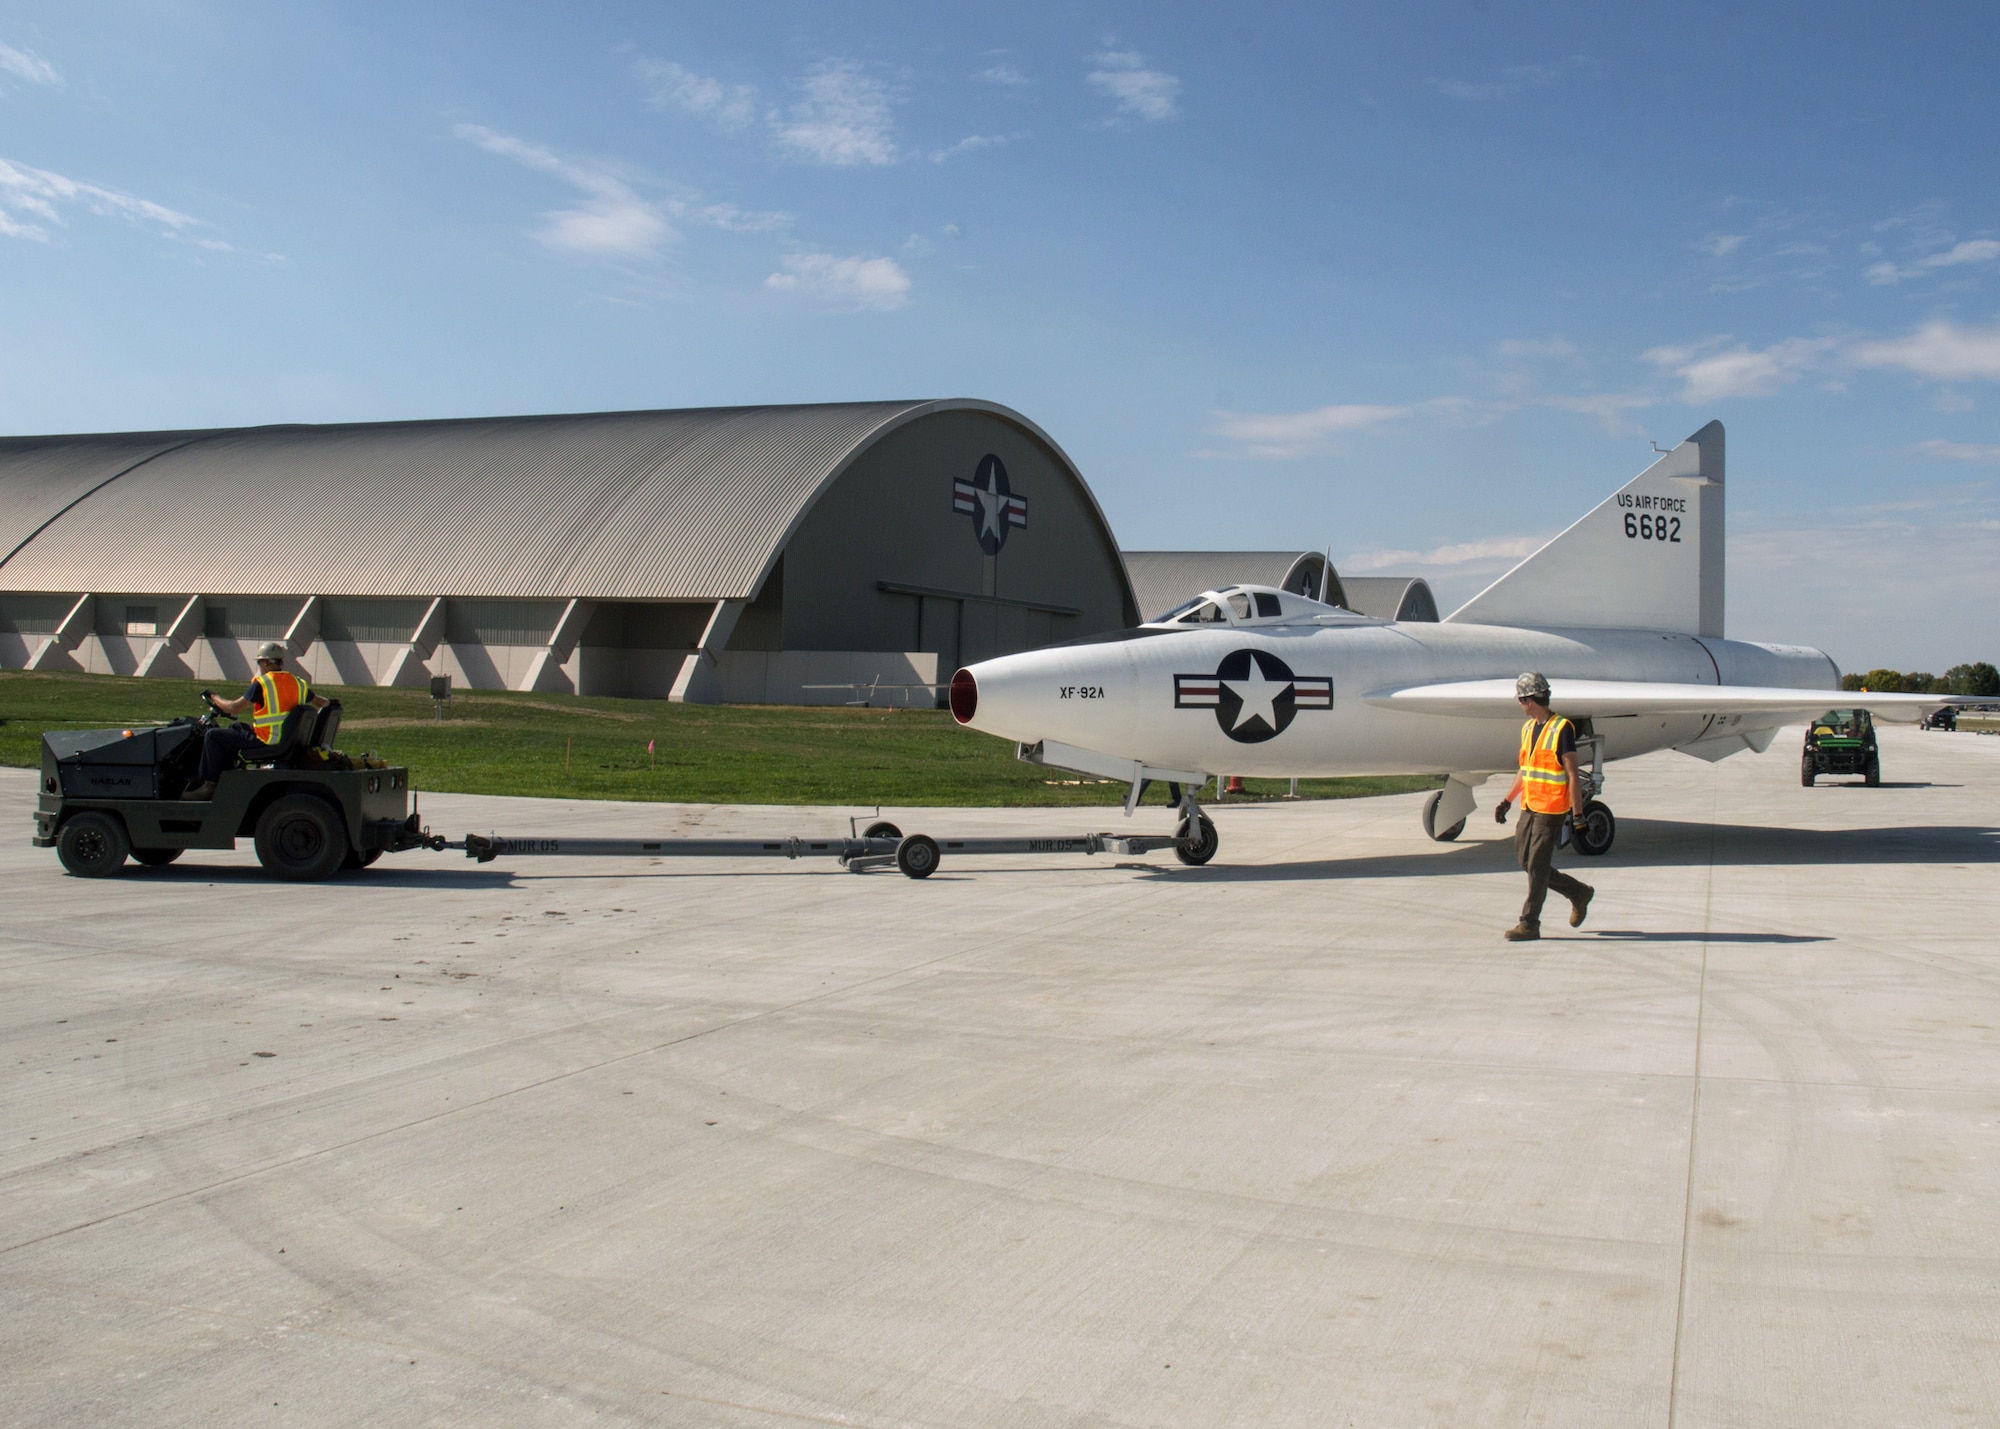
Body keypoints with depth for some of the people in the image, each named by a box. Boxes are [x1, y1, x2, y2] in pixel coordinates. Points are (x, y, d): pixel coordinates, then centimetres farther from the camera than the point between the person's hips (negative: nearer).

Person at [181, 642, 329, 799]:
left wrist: (213, 698, 7)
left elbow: (234, 708, -10)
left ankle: (209, 785, 1)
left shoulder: (262, 683, -12)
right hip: (288, 739, 8)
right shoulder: (297, 682, 6)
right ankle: (219, 774, 32)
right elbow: (323, 703, 11)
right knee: (234, 729, 30)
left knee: (213, 736, 0)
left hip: (266, 740, -8)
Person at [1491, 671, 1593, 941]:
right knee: (1527, 863, 11)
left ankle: (1529, 924, 4)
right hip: (1529, 807, 8)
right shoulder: (1528, 728, 12)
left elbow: (1573, 774, -13)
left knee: (1537, 867, -4)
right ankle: (1579, 893, 27)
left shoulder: (1562, 729, -12)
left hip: (1551, 810, -8)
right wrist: (1506, 801, 17)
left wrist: (1577, 813, -14)